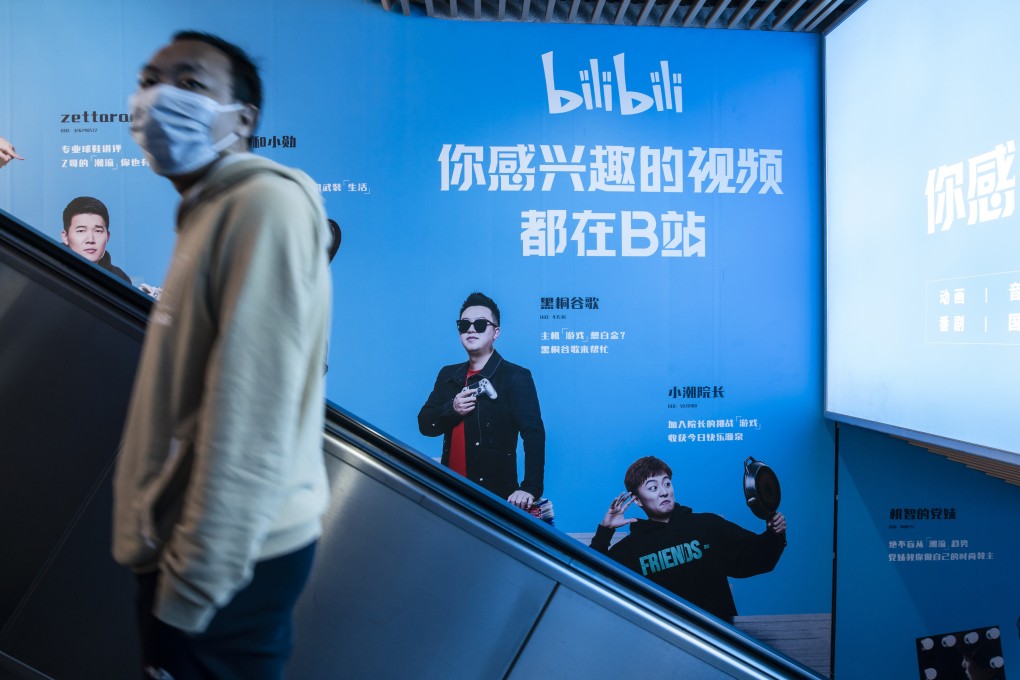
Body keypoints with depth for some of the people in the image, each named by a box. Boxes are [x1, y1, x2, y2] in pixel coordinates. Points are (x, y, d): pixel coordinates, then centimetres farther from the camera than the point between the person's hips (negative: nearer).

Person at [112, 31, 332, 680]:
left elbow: (250, 424, -25)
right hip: (195, 544, 9)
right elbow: (197, 401, 12)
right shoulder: (210, 212, 13)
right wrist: (176, 560, 14)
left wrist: (188, 590, -19)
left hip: (227, 561, -9)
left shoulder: (266, 203, -18)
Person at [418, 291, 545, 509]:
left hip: (496, 495, -5)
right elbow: (425, 424, 9)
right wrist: (451, 409, -12)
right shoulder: (448, 375, 9)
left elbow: (533, 434, -16)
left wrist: (530, 488, -27)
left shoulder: (515, 376, -9)